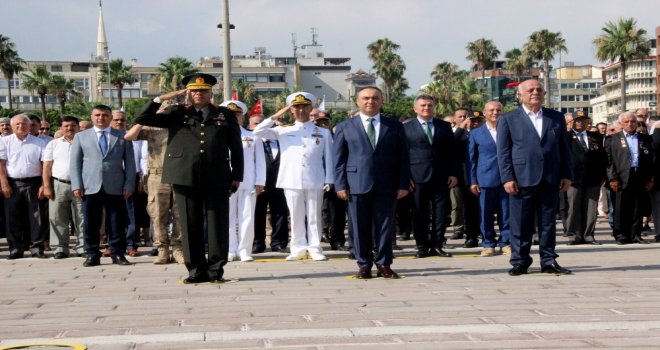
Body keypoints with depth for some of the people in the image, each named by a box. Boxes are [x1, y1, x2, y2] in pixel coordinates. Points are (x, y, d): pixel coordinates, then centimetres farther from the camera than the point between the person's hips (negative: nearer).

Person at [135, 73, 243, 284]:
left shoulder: (225, 115, 14)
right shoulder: (177, 114, 13)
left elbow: (236, 148, 13)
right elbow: (142, 119, 8)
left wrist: (237, 176, 6)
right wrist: (162, 99, 1)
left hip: (217, 179, 0)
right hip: (185, 178, 0)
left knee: (218, 225, 0)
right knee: (191, 226, 3)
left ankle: (216, 270, 9)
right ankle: (196, 270, 11)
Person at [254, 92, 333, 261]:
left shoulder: (323, 133, 10)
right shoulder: (283, 131, 10)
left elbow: (328, 158, 7)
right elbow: (258, 132, 2)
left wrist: (329, 181, -1)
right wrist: (275, 117, -4)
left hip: (315, 181, -1)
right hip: (292, 181, 1)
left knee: (314, 216, 2)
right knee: (296, 216, 4)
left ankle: (315, 249, 7)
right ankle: (299, 248, 11)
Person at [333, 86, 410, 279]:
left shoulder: (395, 126, 9)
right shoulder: (345, 127, 7)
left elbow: (403, 157, 6)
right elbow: (339, 159, 5)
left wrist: (403, 184, -2)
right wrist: (340, 184, -4)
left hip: (387, 185, 1)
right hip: (357, 185, 0)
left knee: (385, 227, 3)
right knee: (360, 228, 3)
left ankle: (384, 265, 12)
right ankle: (364, 265, 11)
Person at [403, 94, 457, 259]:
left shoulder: (445, 127, 11)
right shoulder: (406, 128, 4)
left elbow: (452, 152, 10)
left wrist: (453, 173, 2)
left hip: (441, 177, 2)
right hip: (417, 177, -2)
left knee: (440, 213, 2)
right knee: (420, 214, 1)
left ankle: (437, 245, 10)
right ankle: (422, 247, 8)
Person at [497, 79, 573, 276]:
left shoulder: (556, 118, 13)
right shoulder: (508, 119, 4)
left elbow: (563, 148, 13)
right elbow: (503, 151, 0)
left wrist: (566, 175, 5)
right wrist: (507, 178, -9)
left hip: (551, 179, 3)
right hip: (522, 179, -3)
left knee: (548, 223, 6)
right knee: (521, 223, 0)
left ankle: (548, 261, 13)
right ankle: (519, 261, 8)